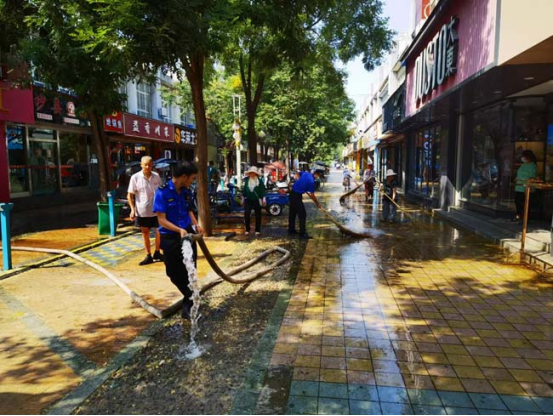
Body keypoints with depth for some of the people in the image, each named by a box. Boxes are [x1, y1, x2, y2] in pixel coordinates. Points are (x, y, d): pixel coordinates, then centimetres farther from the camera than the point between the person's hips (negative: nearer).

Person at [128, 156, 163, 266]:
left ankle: (157, 253, 25)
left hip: (156, 210, 2)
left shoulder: (156, 176, 0)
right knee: (145, 233, 10)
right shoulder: (135, 177, -7)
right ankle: (148, 256, 22)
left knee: (160, 231, 6)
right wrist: (133, 209, -13)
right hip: (142, 211, -2)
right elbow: (130, 195, -4)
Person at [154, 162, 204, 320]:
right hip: (170, 238, -4)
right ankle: (191, 298, 32)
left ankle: (188, 305, 18)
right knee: (174, 274, 8)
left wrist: (196, 225, -1)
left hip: (188, 234, 4)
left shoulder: (186, 192, 2)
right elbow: (162, 220, -19)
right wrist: (179, 230, -32)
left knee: (190, 271, 6)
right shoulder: (162, 192, -16)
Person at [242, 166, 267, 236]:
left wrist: (263, 199, -10)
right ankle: (247, 230, 6)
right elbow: (244, 190, 13)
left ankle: (257, 230, 15)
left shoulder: (259, 181, -2)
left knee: (258, 216, 5)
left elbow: (263, 190, -3)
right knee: (247, 214, -6)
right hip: (248, 200, 2)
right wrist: (243, 199, 12)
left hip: (257, 201, -2)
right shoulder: (246, 181, 7)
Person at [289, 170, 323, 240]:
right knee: (302, 215, -4)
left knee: (292, 213, 16)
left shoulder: (306, 173, 5)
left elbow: (297, 174, 26)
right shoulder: (311, 181, -18)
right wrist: (317, 204, 0)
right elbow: (312, 195, -12)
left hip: (292, 193, 9)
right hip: (297, 196, -9)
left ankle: (291, 230, 26)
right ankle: (303, 234, -2)